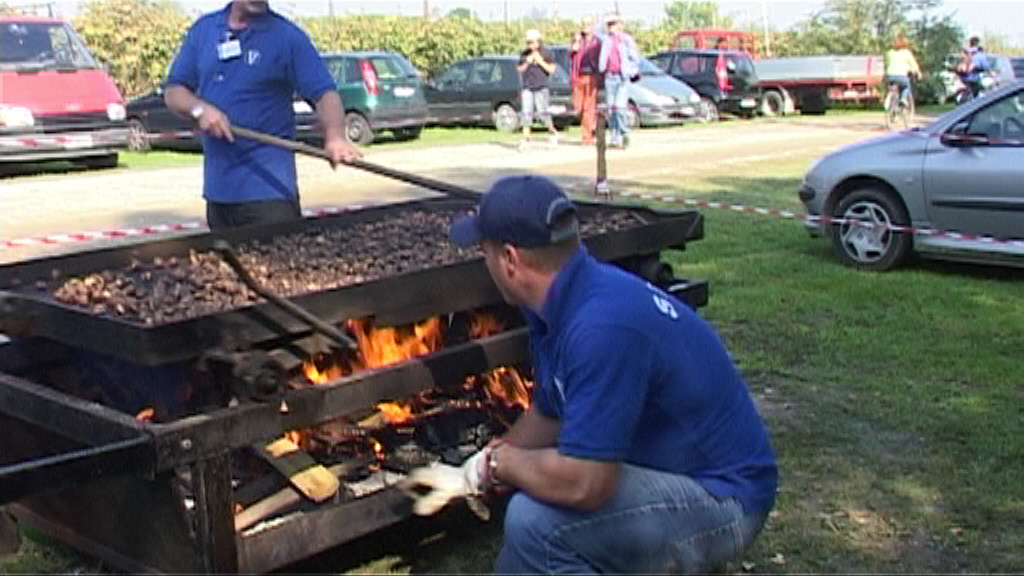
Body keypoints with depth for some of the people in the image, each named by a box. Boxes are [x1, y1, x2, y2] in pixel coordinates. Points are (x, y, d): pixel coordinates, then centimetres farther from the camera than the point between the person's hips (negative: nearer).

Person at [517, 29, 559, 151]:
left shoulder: (545, 53, -1)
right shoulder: (524, 54, 9)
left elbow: (552, 70, -3)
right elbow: (520, 70, 13)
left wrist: (541, 62, -14)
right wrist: (527, 63, -5)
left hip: (541, 87, -3)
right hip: (527, 87, 3)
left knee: (542, 111, -6)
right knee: (527, 112, -4)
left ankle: (553, 131, 17)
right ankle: (526, 138, -1)